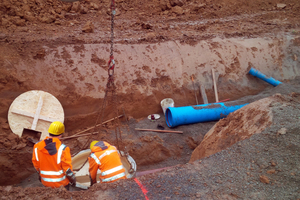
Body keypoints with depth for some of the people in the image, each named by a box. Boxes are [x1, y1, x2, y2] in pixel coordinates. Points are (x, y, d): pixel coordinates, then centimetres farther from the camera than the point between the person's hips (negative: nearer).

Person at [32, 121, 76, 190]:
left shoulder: (37, 146, -10)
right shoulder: (63, 149, -24)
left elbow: (36, 164, 4)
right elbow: (67, 169, -18)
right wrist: (73, 180, -1)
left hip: (46, 182, 4)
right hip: (61, 183, -4)